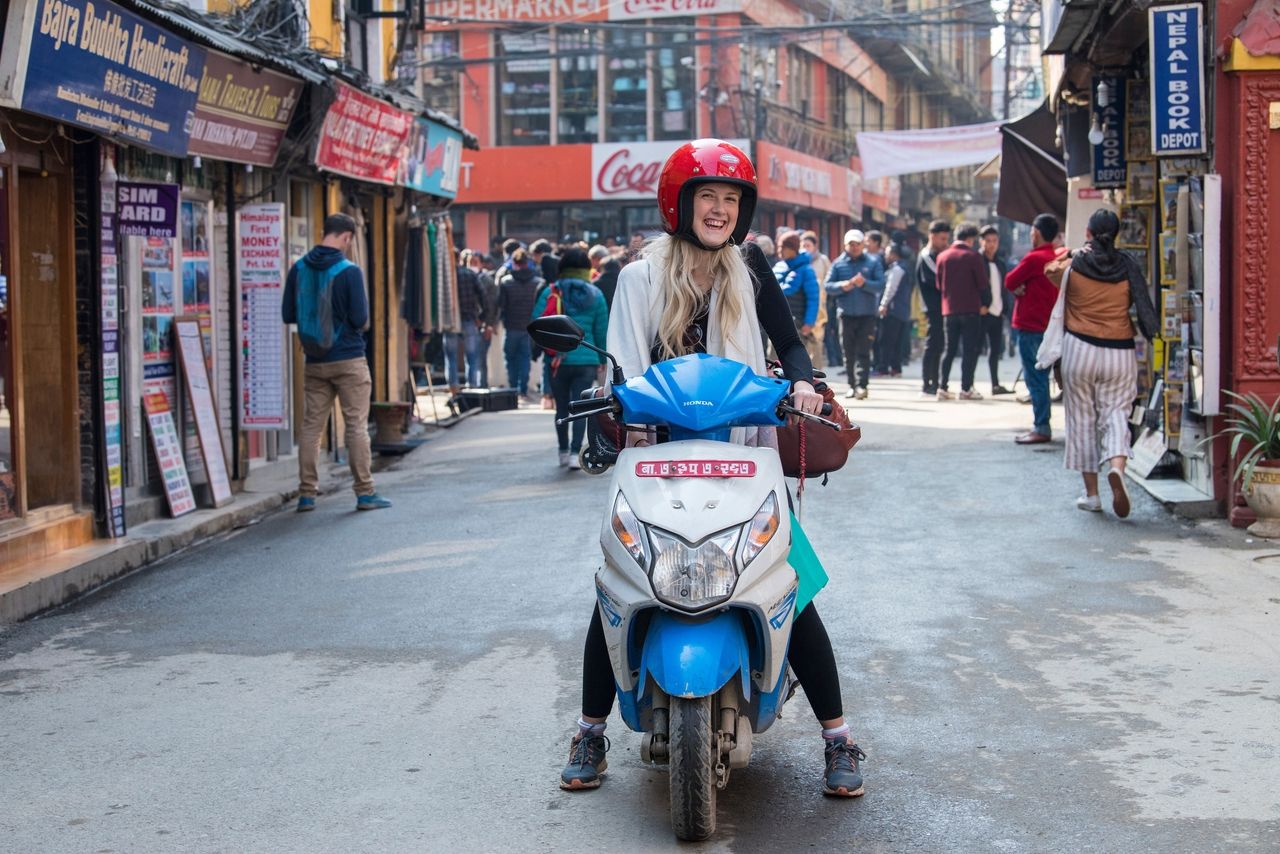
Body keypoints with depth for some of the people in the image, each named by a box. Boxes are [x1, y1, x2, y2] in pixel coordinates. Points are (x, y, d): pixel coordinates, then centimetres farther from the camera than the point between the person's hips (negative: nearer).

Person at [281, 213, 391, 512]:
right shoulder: (349, 271, -13)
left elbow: (288, 314, 5)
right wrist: (361, 323, 8)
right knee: (357, 426, 1)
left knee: (311, 427, 8)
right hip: (349, 359, -4)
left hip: (315, 361, 4)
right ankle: (365, 492, 3)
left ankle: (307, 493, 9)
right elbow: (361, 319, -14)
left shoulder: (299, 269, 2)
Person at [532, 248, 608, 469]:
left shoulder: (550, 292, -3)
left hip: (558, 361, 1)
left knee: (562, 407, 14)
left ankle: (563, 453, 22)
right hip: (586, 360, 0)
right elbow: (602, 330, 2)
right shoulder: (595, 295, 0)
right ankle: (575, 453, -10)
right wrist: (602, 359, 12)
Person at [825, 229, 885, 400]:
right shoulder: (838, 264, 8)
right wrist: (842, 286, -15)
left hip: (867, 314, -2)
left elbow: (880, 285, -3)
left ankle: (862, 385, -12)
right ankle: (852, 384, 15)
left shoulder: (873, 262, 5)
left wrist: (864, 283, -18)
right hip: (846, 314, 2)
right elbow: (828, 286, 3)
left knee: (863, 352, -9)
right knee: (849, 352, 6)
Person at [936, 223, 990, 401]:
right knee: (970, 350, 1)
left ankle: (942, 387, 3)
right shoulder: (973, 256, -8)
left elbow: (939, 285, 9)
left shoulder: (942, 257, 5)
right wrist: (984, 304, 6)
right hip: (971, 309, -4)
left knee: (949, 349, 10)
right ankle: (966, 388, -2)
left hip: (949, 310, 4)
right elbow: (983, 284, -7)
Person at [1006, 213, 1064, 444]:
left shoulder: (1033, 258, -16)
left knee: (1034, 378, -5)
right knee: (1040, 377, 14)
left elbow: (1010, 282, -9)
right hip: (1049, 325, 9)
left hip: (1031, 327, -9)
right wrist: (1023, 287, -6)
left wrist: (1018, 287, 8)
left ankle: (1042, 428, -5)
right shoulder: (1058, 258, 11)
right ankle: (1041, 426, 19)